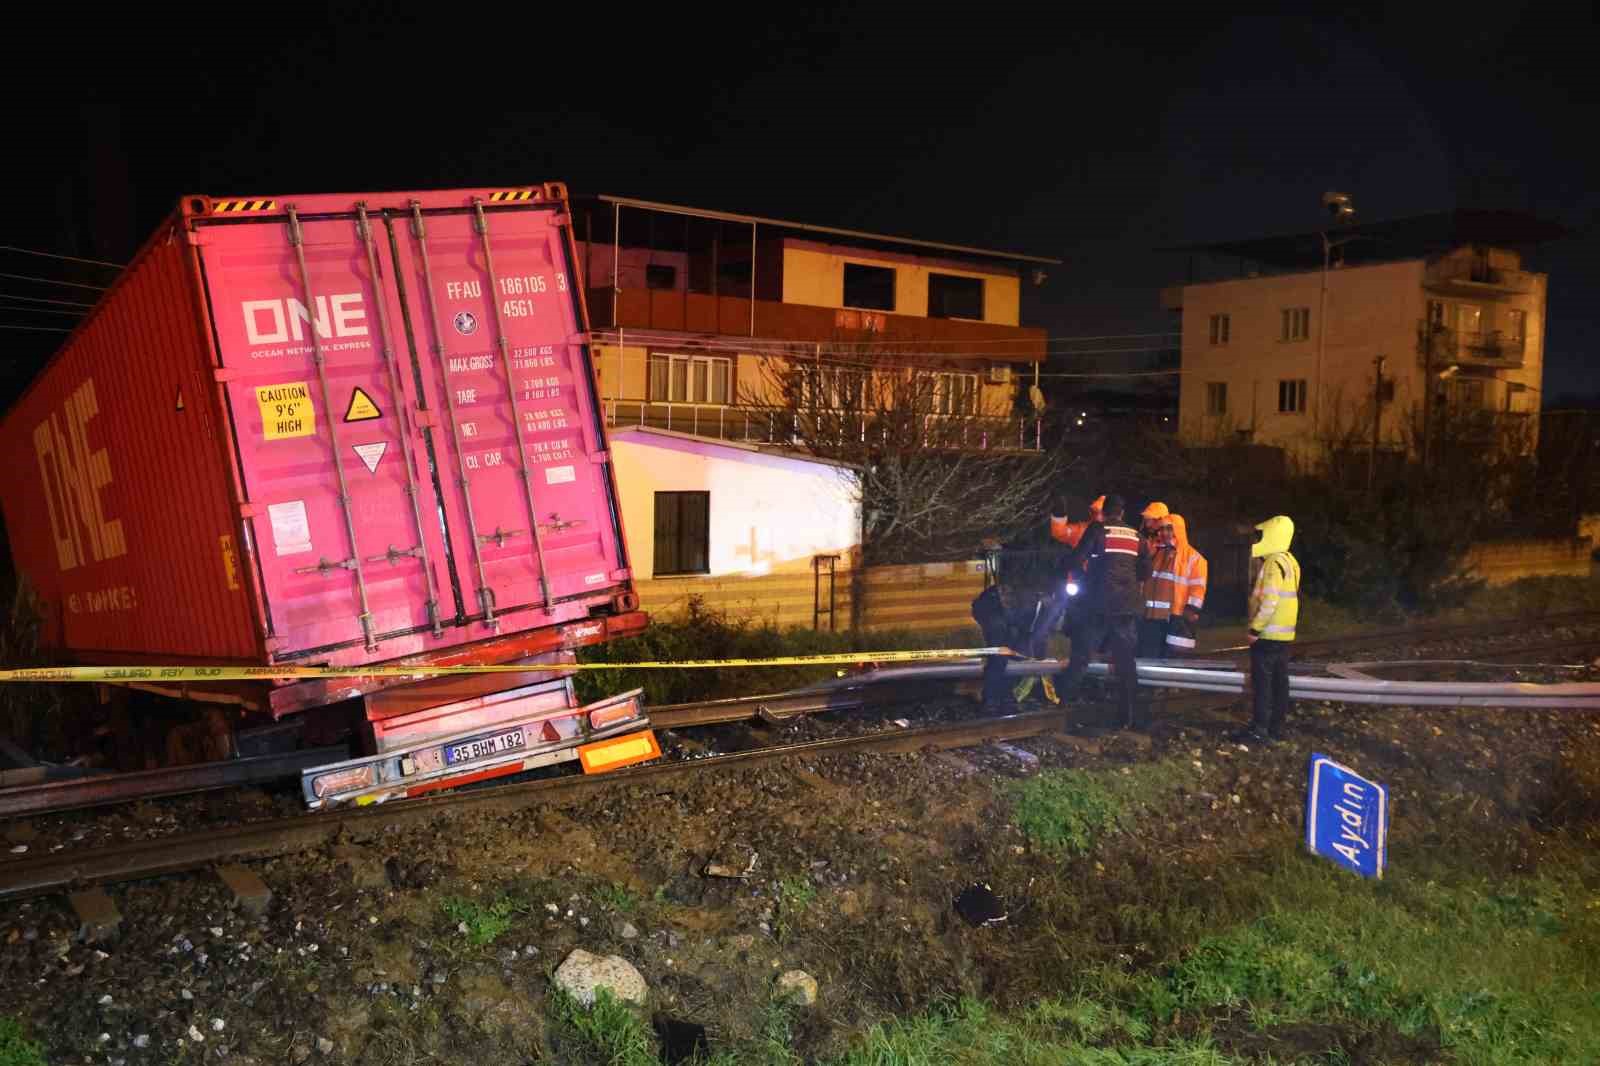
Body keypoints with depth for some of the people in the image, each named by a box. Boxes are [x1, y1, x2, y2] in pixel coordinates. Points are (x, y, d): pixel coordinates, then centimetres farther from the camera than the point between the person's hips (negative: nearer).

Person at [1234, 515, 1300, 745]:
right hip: (1283, 633, 10)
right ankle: (1276, 727, 16)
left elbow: (1269, 601, -23)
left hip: (1268, 633, -10)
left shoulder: (1274, 563, -17)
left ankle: (1259, 730, -7)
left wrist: (1255, 628, -17)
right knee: (1279, 680, 11)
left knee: (1261, 681, -7)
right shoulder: (1289, 561, 14)